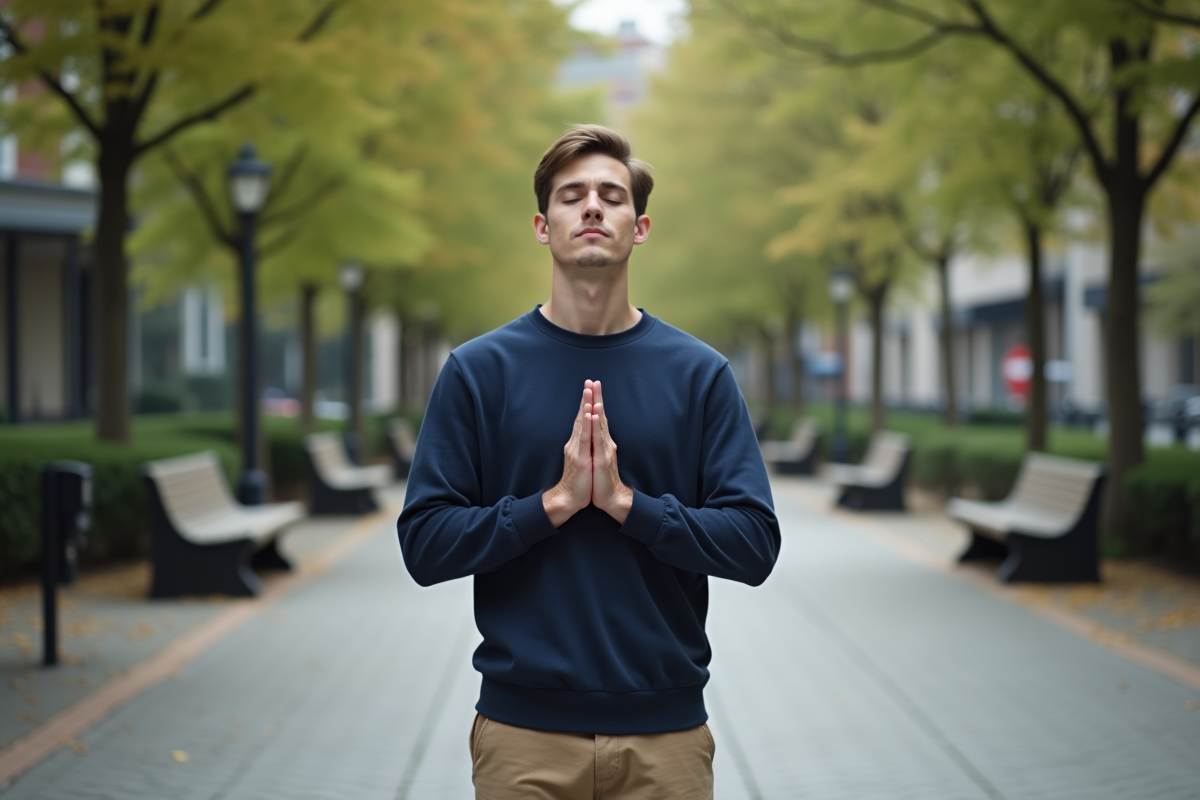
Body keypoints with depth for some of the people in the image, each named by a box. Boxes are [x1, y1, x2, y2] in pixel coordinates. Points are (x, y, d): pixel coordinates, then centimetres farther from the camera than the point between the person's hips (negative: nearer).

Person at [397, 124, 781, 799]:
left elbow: (754, 543, -4)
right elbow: (425, 543, -4)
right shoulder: (479, 370, 1)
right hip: (525, 731, -1)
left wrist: (625, 501, -15)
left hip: (664, 730, 1)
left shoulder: (700, 374, 2)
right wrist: (554, 502, -15)